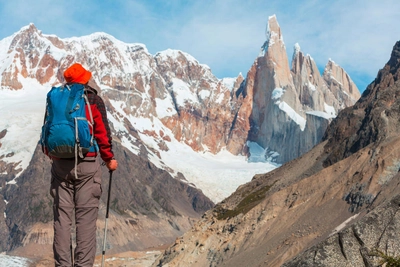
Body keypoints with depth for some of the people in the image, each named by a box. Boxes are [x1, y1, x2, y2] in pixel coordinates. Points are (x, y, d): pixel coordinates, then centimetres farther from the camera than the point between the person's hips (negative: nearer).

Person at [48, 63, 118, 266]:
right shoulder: (94, 101, -4)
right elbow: (102, 133, -6)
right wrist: (109, 159, 5)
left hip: (60, 164, 4)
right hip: (87, 164, -3)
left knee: (62, 217, 6)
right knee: (86, 217, 0)